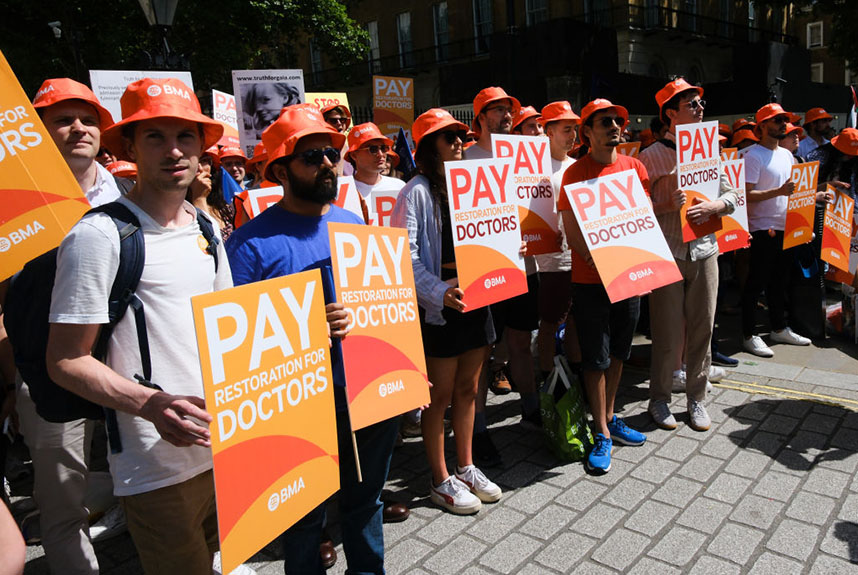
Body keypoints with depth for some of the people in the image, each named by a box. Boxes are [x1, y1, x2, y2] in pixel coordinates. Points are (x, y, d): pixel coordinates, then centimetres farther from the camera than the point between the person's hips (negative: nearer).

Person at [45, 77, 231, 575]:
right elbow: (65, 361, -12)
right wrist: (151, 405, -26)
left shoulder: (206, 228, 8)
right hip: (157, 470, -7)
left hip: (224, 448, 7)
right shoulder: (99, 235, -13)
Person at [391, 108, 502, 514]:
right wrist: (441, 293, -28)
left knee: (468, 389, 16)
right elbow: (406, 257, -17)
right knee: (440, 395, 4)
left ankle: (465, 467, 32)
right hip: (439, 308, -7)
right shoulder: (417, 192, -9)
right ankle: (441, 481, 19)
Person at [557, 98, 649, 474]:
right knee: (596, 357, 1)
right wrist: (597, 260, -23)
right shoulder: (575, 172, -5)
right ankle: (602, 434, 13)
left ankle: (610, 418, 32)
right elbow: (571, 229, -9)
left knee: (618, 352, 15)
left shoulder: (634, 167, 9)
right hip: (590, 278, -5)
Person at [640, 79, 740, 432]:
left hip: (704, 250, 5)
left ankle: (696, 399, 23)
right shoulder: (650, 157, -3)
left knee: (702, 329, 9)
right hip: (667, 254, -4)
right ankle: (659, 399, 19)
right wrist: (668, 205, -21)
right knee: (667, 332, 2)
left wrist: (712, 207, -7)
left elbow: (731, 196, 13)